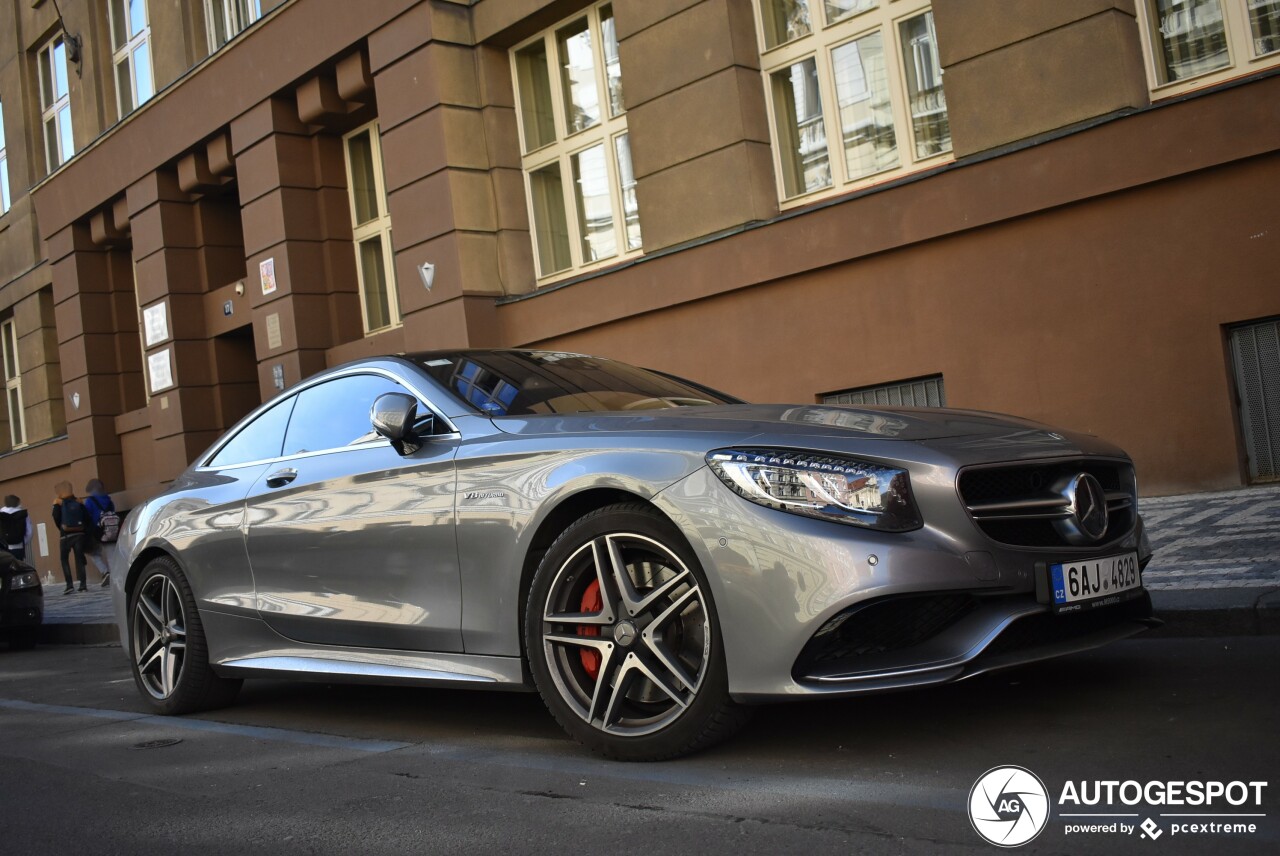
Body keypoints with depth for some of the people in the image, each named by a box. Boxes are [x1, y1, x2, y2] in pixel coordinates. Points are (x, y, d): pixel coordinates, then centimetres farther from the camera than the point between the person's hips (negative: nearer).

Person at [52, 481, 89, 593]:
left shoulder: (58, 503, 0)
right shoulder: (78, 502, 8)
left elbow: (56, 518, -10)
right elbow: (86, 517, 1)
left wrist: (61, 529, 4)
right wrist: (84, 529, 8)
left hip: (66, 535, -3)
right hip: (79, 534, 3)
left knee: (64, 559, 8)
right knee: (80, 559, 7)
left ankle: (69, 584, -4)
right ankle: (83, 584, 2)